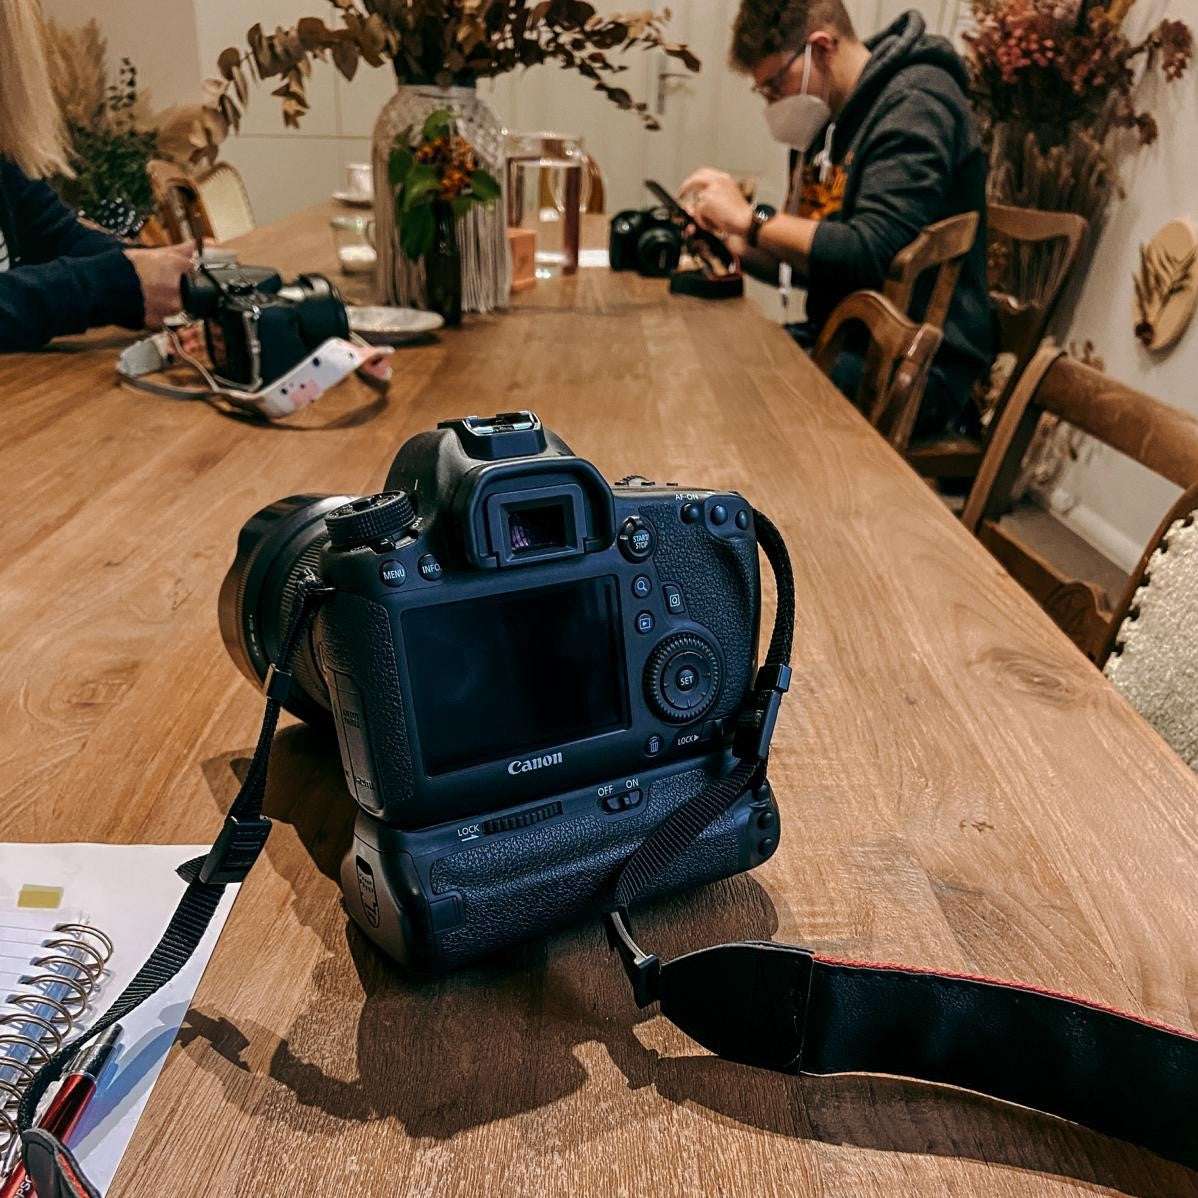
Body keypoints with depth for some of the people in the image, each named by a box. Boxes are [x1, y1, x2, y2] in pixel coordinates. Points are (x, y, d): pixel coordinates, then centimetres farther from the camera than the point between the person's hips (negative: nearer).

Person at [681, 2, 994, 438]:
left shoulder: (915, 106, -12)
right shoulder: (827, 117, 14)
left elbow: (870, 256, -24)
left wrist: (750, 219, -17)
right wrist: (737, 243, 0)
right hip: (837, 338, 8)